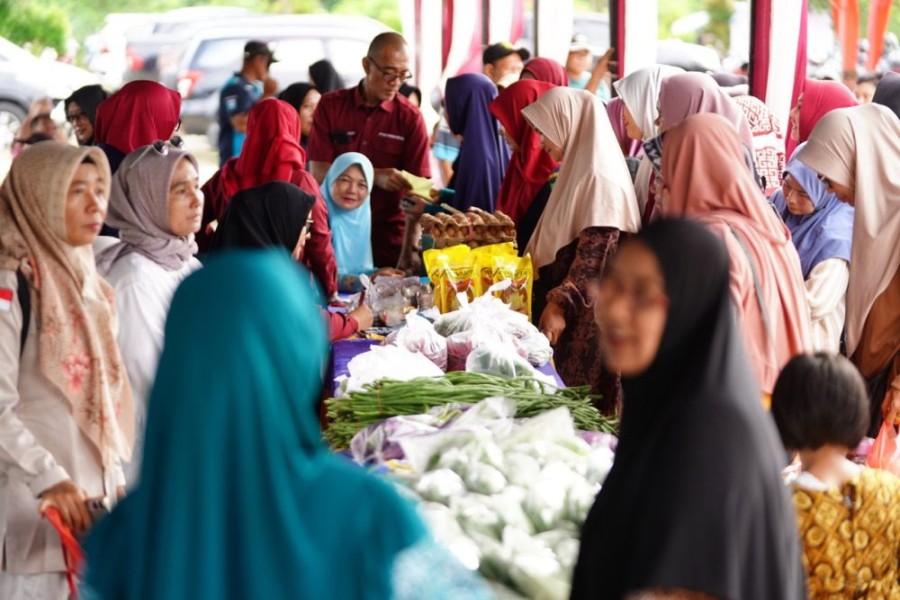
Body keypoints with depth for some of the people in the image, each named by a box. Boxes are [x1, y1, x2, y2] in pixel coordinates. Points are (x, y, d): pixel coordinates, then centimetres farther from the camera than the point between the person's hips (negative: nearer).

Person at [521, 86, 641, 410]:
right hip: (568, 313, 9)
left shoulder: (602, 179, -14)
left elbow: (593, 256, -20)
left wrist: (560, 304, -24)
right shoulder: (578, 172, 15)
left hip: (588, 317, -9)